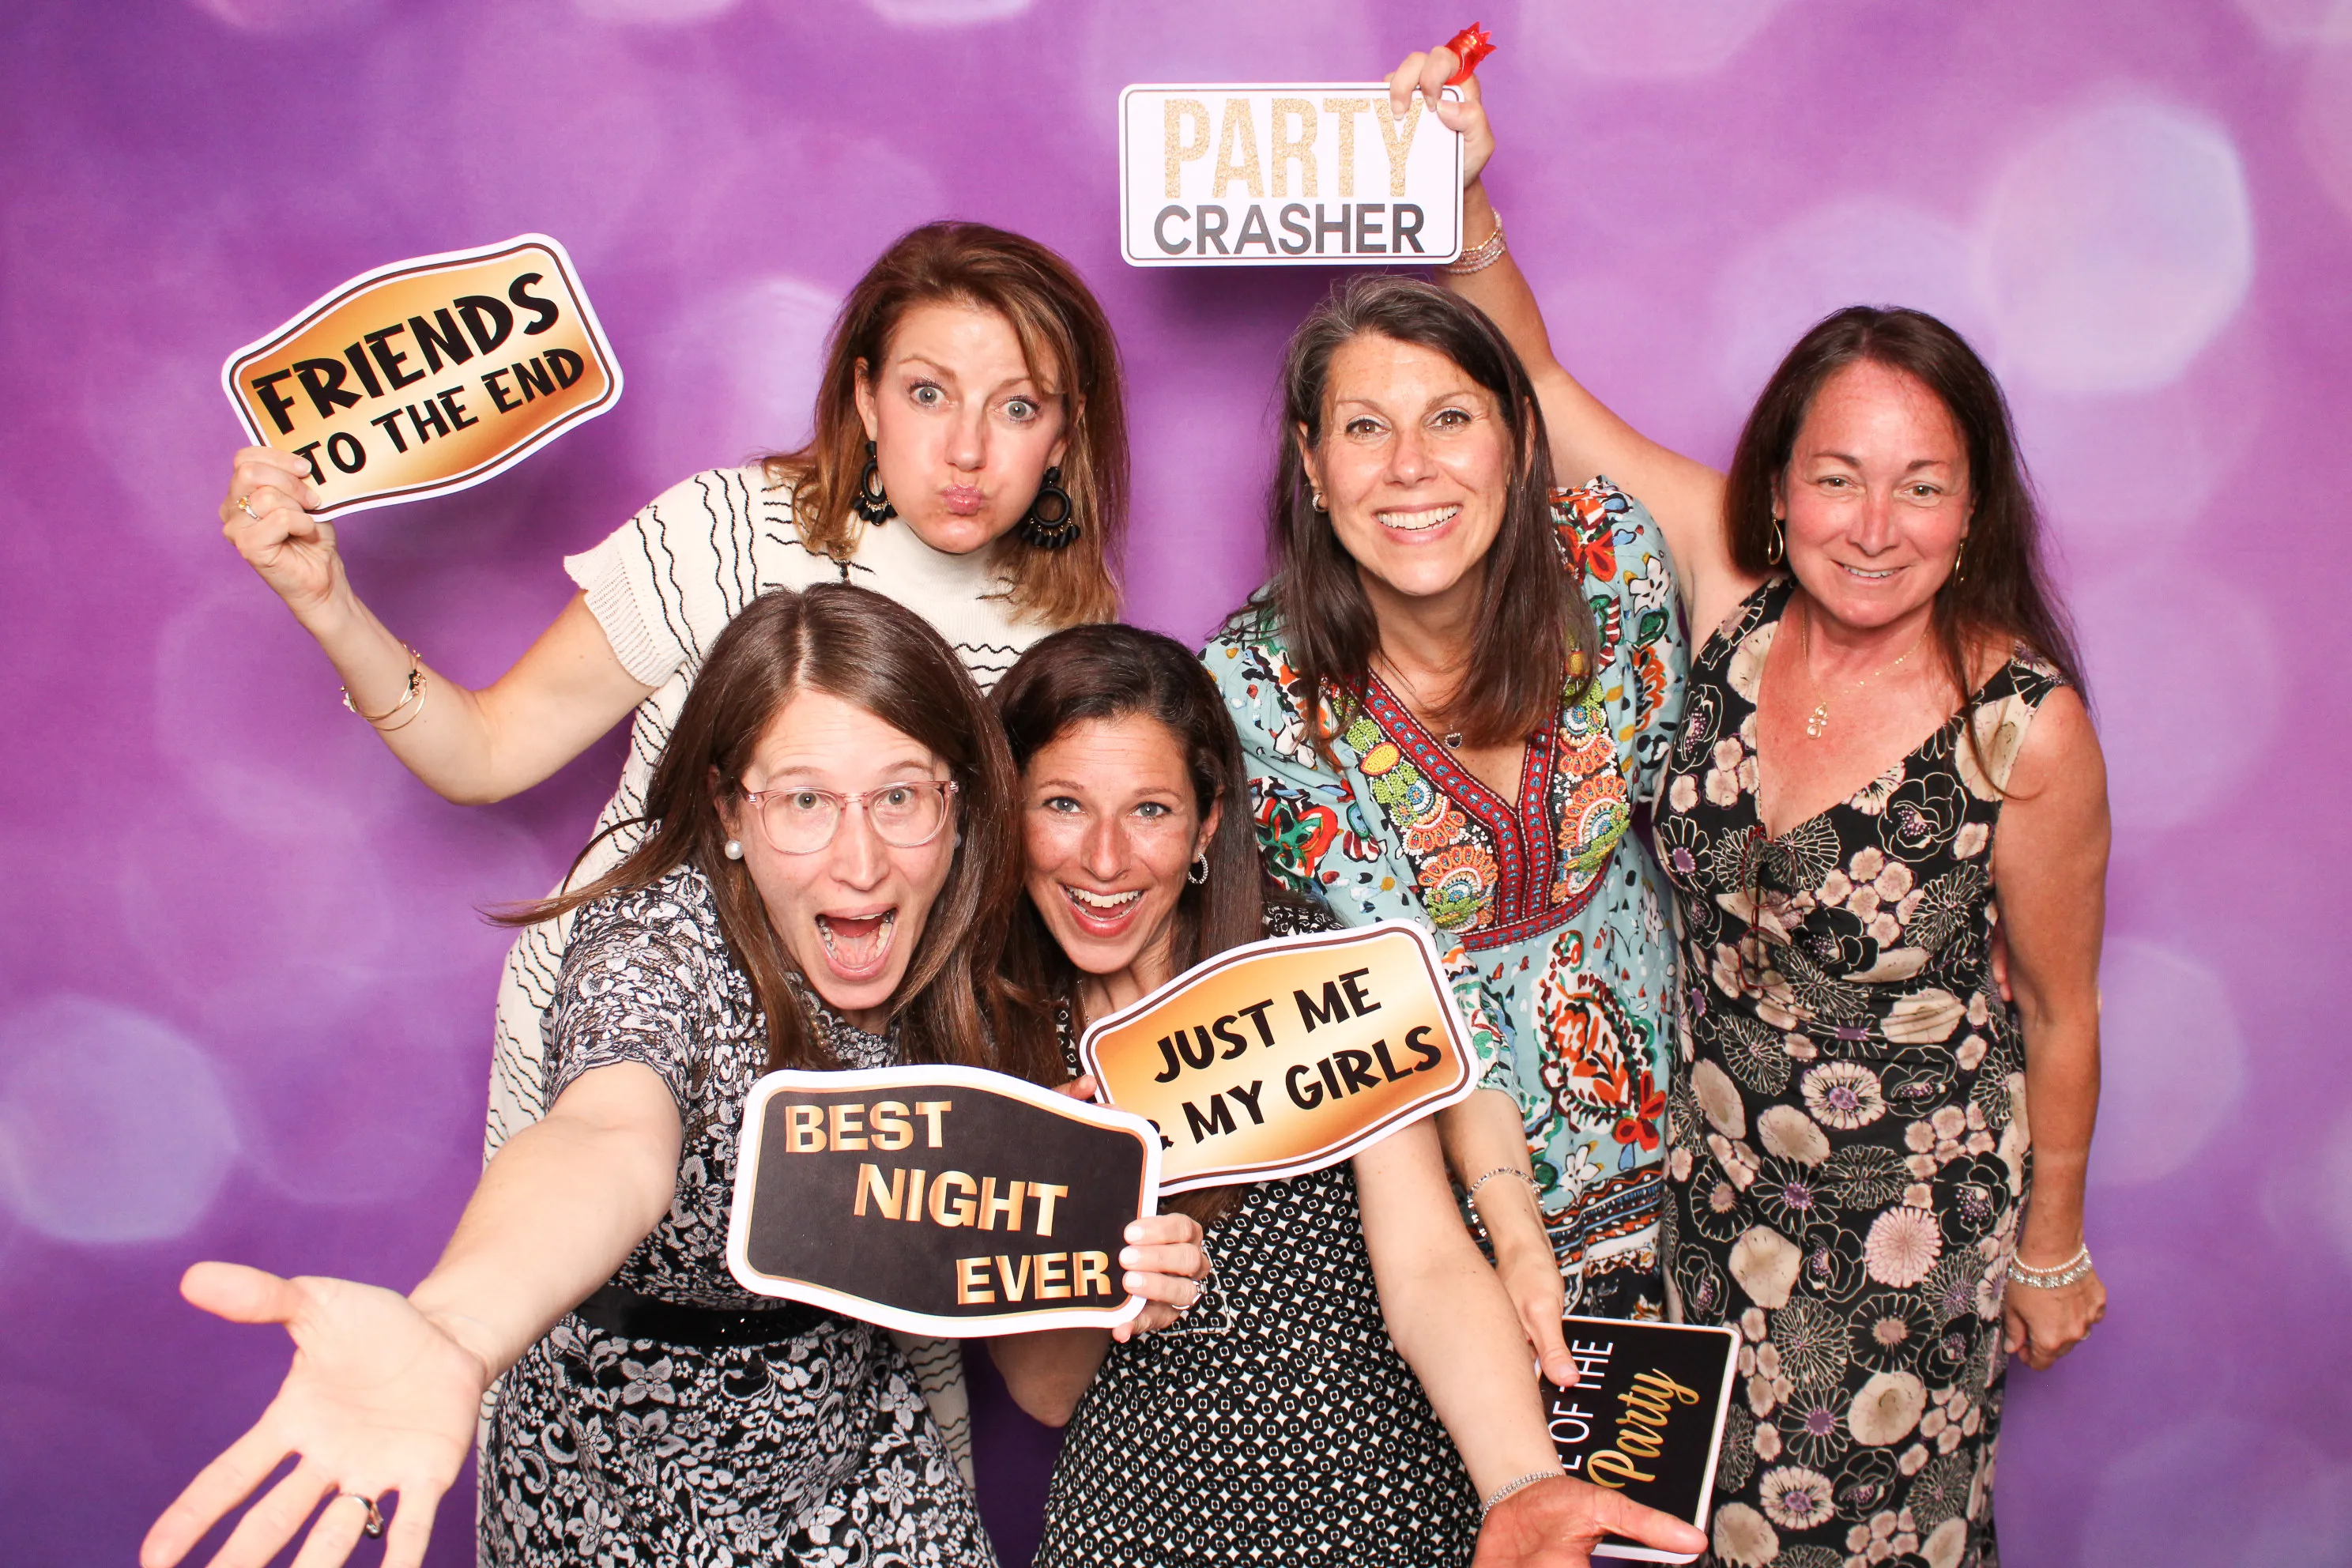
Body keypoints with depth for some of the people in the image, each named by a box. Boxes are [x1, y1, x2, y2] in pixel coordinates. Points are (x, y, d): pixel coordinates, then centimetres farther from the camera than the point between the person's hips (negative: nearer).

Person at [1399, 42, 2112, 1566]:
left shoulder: (2026, 726, -23)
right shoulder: (1733, 591, -13)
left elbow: (2060, 1014, -9)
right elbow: (1536, 385, -9)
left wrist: (2054, 1252, 2)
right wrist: (1465, 197, -24)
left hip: (1916, 1203, -3)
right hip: (1713, 1154, 4)